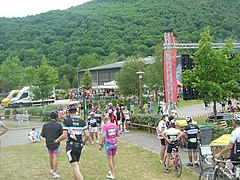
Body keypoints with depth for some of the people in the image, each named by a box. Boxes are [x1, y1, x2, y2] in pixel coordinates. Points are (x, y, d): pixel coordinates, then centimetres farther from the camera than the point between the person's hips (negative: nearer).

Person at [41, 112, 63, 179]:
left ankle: (52, 170, 37)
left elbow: (42, 135, 1)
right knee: (56, 158, 2)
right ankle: (54, 173, 1)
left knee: (51, 157, 20)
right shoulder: (59, 125, -14)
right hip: (56, 144, -4)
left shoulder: (45, 125, -4)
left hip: (48, 144, 4)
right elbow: (62, 135, -10)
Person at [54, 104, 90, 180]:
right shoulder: (82, 122, 3)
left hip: (71, 146, -4)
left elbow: (64, 136, -13)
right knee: (76, 166, 21)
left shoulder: (66, 121, -8)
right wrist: (84, 142, 16)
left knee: (75, 168, -6)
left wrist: (57, 140, 6)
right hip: (79, 146, 5)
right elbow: (87, 135, -3)